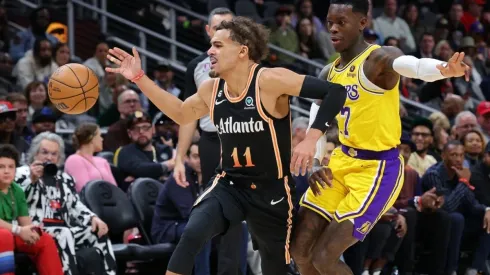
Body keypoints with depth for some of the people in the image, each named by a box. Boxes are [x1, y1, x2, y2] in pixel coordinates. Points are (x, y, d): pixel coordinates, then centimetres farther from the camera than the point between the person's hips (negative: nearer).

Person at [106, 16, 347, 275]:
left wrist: (311, 139, -29)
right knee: (191, 235, -23)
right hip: (229, 185, 4)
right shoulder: (210, 90, 0)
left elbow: (335, 91, -22)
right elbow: (181, 114, 20)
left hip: (272, 191, -4)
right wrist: (139, 78, 14)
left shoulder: (270, 81, -20)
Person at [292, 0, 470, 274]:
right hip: (342, 160, 8)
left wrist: (444, 69, -63)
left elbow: (413, 65, -41)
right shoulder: (328, 74, 6)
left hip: (378, 168, -8)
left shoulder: (379, 58, -18)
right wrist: (314, 165, -4)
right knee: (300, 249, 9)